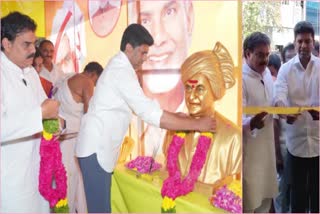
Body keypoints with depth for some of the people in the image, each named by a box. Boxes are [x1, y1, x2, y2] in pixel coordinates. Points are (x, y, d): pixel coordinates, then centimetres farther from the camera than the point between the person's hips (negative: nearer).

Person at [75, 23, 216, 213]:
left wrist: (177, 116, 7)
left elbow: (145, 105, 17)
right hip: (96, 148, -10)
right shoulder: (122, 71, -20)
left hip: (100, 146, 10)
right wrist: (197, 124, -21)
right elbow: (150, 114, -26)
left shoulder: (119, 67, 12)